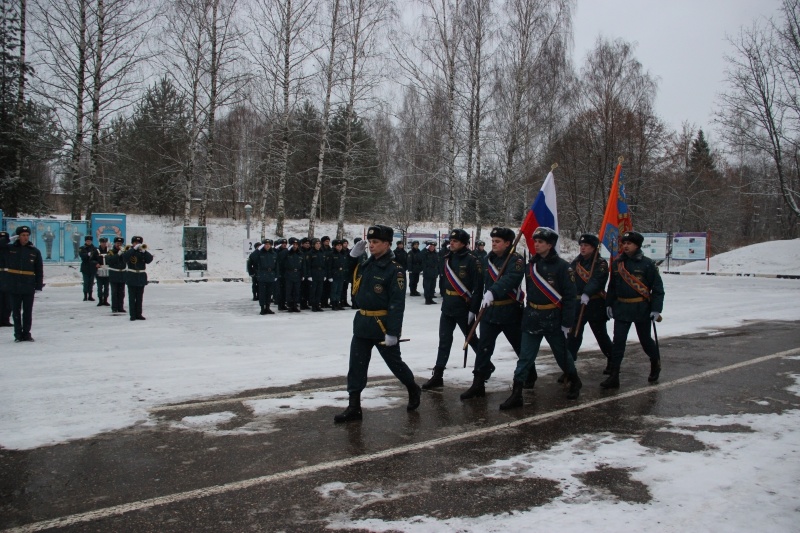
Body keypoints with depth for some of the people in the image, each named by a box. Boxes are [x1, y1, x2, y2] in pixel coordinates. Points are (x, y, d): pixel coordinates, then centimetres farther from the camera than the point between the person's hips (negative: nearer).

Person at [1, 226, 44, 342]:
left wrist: (39, 286, -2)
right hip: (14, 287, 0)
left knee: (28, 312, 7)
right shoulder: (10, 248, 4)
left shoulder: (35, 251, 3)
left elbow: (39, 270, 3)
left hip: (29, 288, 0)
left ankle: (26, 333, 17)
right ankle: (18, 334, 16)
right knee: (16, 312, 8)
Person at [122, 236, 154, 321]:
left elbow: (150, 259, -7)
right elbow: (124, 257, -19)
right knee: (132, 297, -1)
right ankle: (132, 315, 1)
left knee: (139, 297, 8)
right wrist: (134, 249, -21)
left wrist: (143, 250, -18)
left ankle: (139, 314, 13)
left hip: (141, 277, 3)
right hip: (131, 277, -3)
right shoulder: (129, 252, 3)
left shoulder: (143, 253, 9)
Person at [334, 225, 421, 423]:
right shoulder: (365, 265, 7)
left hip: (383, 325, -7)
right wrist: (353, 257, 8)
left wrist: (393, 332, -21)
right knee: (356, 365, 4)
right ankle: (354, 406, 10)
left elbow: (397, 303, -18)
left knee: (394, 362, 10)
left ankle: (413, 390, 36)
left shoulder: (395, 270, -15)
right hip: (362, 322, 7)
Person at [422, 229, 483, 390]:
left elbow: (478, 287, -16)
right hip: (447, 306, 6)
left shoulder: (471, 261, -14)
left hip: (463, 307, -6)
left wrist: (473, 309, -18)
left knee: (471, 338, 9)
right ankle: (438, 375, 5)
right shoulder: (448, 258, 8)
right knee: (444, 340, 4)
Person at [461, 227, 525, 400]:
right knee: (483, 347, -3)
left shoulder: (516, 260, -14)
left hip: (510, 311, -5)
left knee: (520, 346, 13)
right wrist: (476, 305, 19)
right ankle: (478, 383, 0)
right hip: (489, 310, 5)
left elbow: (511, 279, -33)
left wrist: (492, 292, -47)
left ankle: (530, 375, 36)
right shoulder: (488, 259, 7)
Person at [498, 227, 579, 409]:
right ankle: (516, 394, 1)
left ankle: (575, 382, 40)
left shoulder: (561, 266, -11)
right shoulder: (531, 265, 5)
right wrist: (529, 312, 14)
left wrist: (567, 322, -12)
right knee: (525, 357, 0)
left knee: (562, 354, 14)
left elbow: (569, 296, -11)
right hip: (531, 317, 4)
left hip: (553, 318, -4)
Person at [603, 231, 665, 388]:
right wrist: (609, 304, 13)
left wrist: (656, 309, -10)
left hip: (641, 309, -3)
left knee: (645, 340, 11)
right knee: (618, 342, -3)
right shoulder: (617, 263, 5)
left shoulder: (647, 264, -8)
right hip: (621, 308, 3)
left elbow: (658, 288, -6)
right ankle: (613, 376, 0)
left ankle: (656, 363, 41)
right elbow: (612, 286, 16)